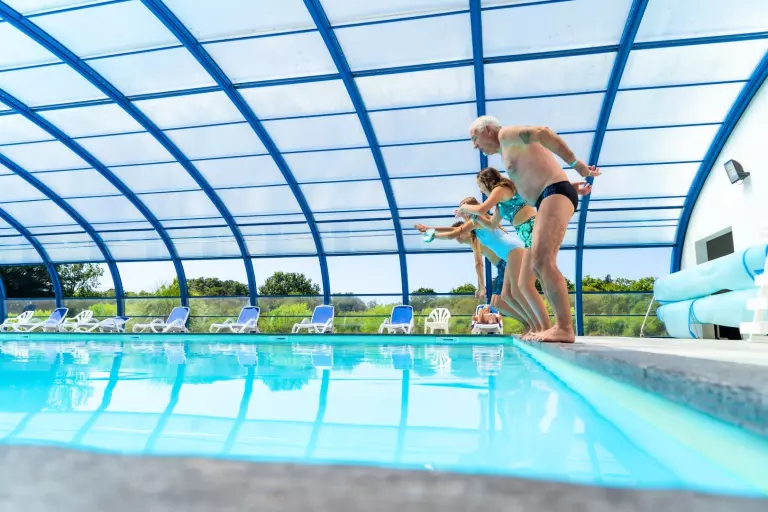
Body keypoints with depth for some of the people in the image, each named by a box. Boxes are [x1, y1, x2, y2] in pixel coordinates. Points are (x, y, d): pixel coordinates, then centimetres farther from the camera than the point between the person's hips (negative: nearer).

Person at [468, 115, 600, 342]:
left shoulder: (507, 135, 0)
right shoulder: (510, 150, 29)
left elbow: (543, 132, -16)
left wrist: (575, 164, -19)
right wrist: (572, 187, 22)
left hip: (554, 195, -10)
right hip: (548, 199, 10)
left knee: (543, 261, -21)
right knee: (539, 265, 7)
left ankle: (565, 329, -23)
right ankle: (561, 326, 7)